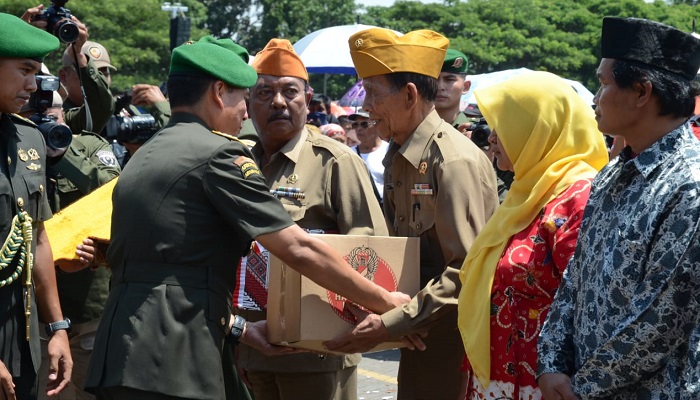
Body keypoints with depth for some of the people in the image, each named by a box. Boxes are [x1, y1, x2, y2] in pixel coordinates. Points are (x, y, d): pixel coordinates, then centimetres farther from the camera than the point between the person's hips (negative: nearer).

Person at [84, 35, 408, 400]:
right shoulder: (218, 154, -6)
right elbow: (299, 250, -7)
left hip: (120, 356, 9)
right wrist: (385, 301, 3)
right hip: (171, 367, -9)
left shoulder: (144, 157, 19)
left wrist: (237, 328, 22)